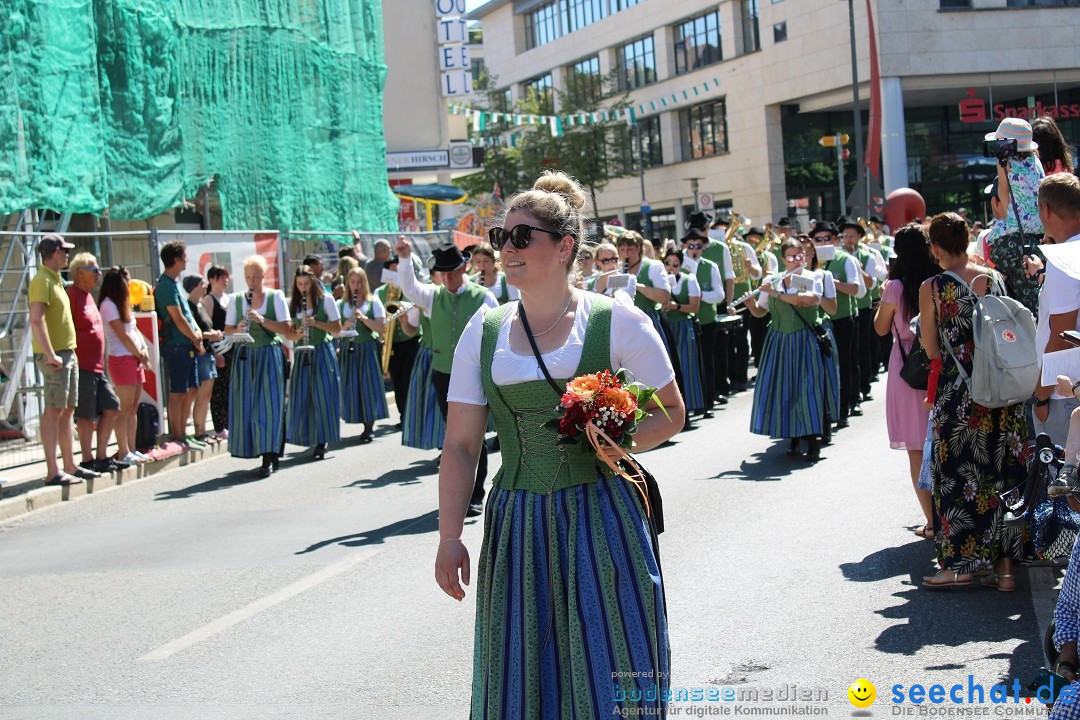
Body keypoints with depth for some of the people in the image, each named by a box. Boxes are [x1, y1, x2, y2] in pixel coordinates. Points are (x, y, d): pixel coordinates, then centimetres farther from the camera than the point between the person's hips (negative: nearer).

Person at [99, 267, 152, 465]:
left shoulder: (121, 304, 18)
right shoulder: (108, 305, -10)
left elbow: (135, 330, 16)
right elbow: (123, 336, -12)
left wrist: (145, 350, 0)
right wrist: (140, 355, -3)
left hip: (135, 359, 9)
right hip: (122, 359, -9)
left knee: (133, 407, 8)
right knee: (125, 408, -9)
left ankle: (132, 450, 11)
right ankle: (123, 452, -7)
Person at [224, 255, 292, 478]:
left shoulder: (276, 297, 0)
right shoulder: (236, 300, 7)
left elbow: (287, 330, -6)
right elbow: (227, 331, 9)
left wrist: (262, 320, -18)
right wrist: (238, 329, -13)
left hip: (269, 356, -3)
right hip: (245, 357, 3)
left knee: (269, 405, -6)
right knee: (246, 405, 1)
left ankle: (269, 458, -6)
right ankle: (270, 453, 13)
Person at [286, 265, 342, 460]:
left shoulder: (326, 299, -2)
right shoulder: (292, 303, 7)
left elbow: (337, 329, -3)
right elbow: (289, 333, 11)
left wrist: (316, 323, -17)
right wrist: (297, 334, -12)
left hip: (322, 353, -3)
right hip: (302, 354, 3)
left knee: (322, 397, -4)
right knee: (301, 398, 0)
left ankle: (321, 442, 2)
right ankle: (307, 436, 13)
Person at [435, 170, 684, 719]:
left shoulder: (614, 319, -3)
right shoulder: (483, 331, 6)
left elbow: (670, 413, 3)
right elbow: (461, 446, 5)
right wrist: (449, 538, -4)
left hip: (600, 515, -3)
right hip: (516, 524, 3)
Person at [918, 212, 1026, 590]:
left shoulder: (932, 288, -10)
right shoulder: (995, 279, 2)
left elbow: (933, 351, -6)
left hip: (958, 393, -4)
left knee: (959, 475, 7)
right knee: (1003, 472, 10)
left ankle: (961, 564, 10)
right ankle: (1005, 565, 14)